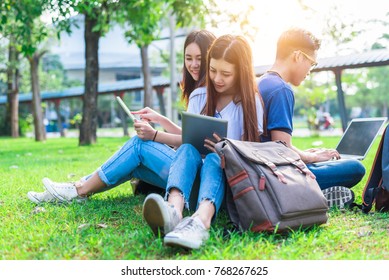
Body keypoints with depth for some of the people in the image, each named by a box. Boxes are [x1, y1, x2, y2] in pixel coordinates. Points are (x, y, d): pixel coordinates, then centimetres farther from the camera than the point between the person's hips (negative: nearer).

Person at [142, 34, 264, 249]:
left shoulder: (251, 102, 1)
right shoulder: (199, 97, 11)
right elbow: (188, 139, 12)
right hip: (197, 168, 3)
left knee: (214, 158, -36)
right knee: (187, 149, -30)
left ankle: (201, 221, -69)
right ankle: (174, 210, -63)